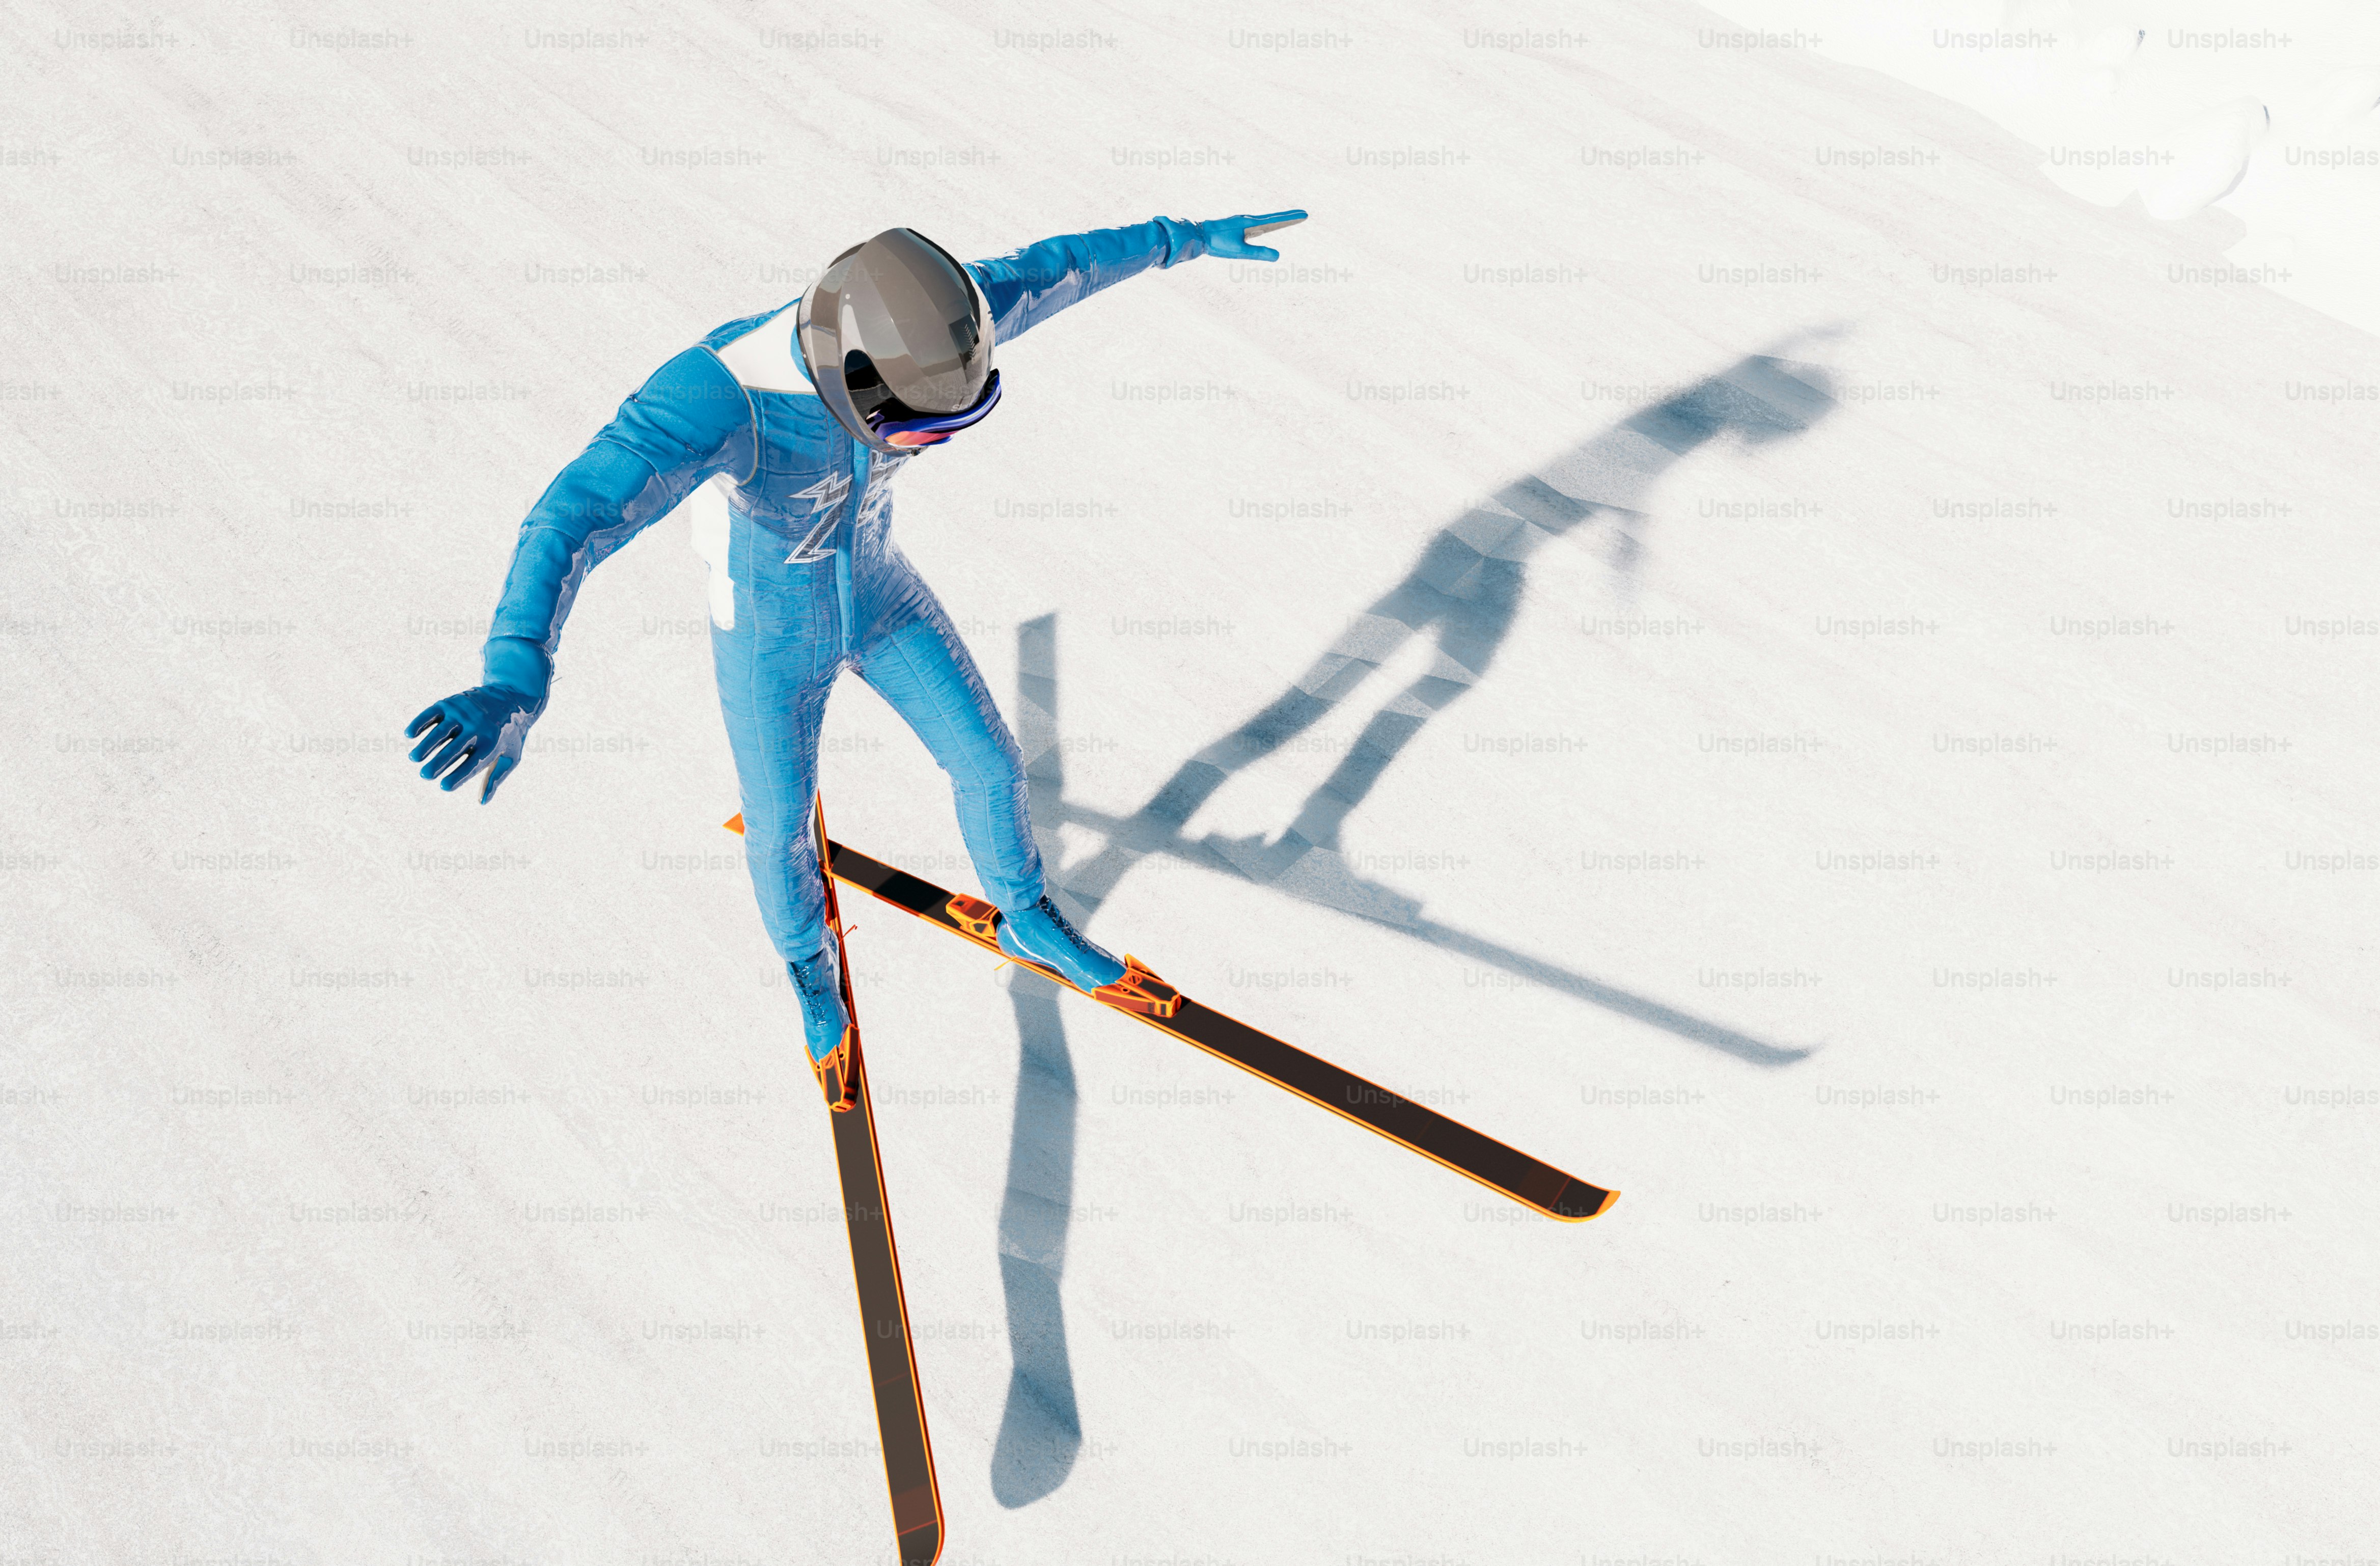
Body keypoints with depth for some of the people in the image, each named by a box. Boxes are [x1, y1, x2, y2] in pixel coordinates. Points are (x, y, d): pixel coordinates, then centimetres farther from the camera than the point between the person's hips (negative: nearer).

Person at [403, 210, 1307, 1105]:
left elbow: (1049, 271, -8)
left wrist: (1183, 240, 3)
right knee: (781, 831, 15)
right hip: (767, 625, -3)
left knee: (989, 762, 11)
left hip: (873, 589, 4)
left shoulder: (914, 323, -27)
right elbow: (572, 519, -53)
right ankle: (810, 964, 49)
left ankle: (1028, 920, 41)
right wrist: (513, 682, -69)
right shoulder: (722, 393, -42)